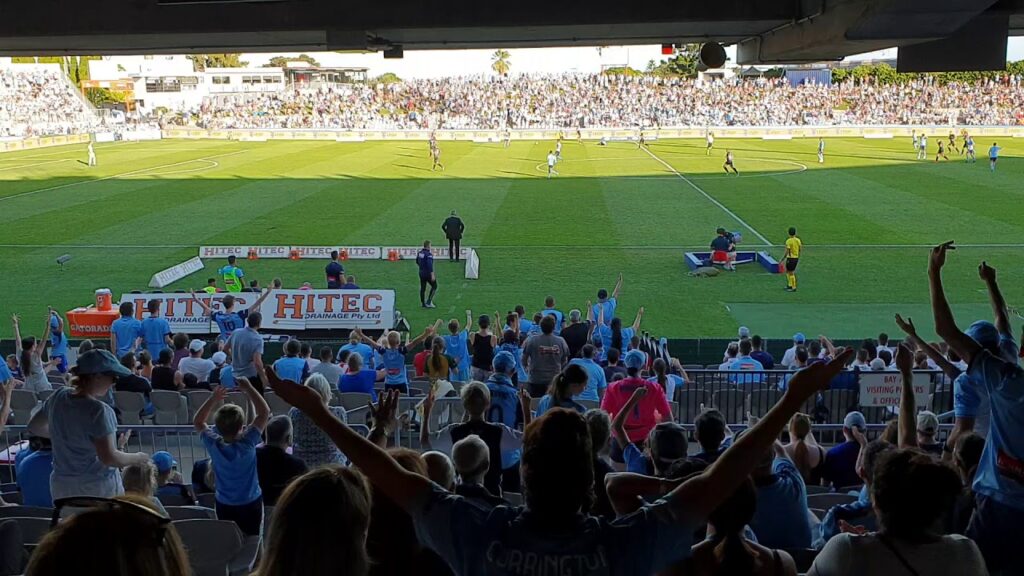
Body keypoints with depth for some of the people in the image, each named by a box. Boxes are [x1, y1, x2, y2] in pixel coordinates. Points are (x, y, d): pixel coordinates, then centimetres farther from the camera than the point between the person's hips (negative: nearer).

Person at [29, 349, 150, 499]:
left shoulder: (57, 398, 0)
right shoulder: (99, 411, -21)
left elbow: (34, 427, 18)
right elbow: (109, 458, -22)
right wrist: (138, 458, -6)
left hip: (61, 486, 7)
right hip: (98, 487, -7)